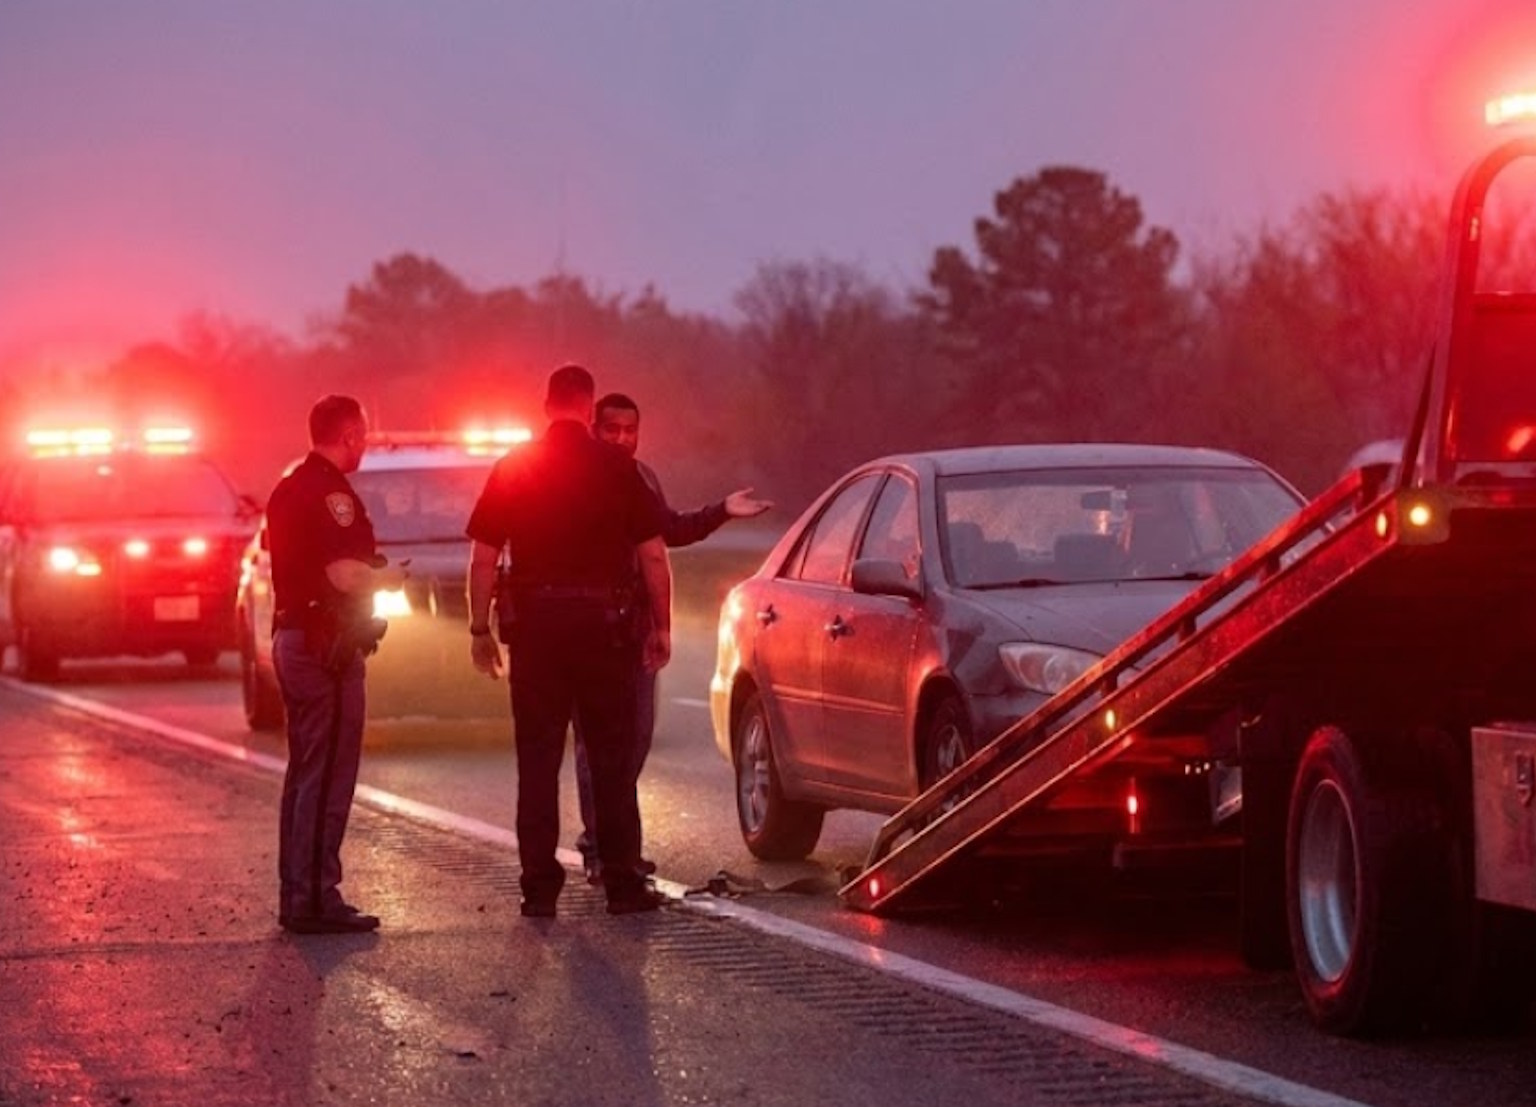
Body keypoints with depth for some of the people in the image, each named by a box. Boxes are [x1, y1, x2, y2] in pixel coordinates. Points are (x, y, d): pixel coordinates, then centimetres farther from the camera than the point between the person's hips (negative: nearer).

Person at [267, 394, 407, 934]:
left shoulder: (289, 488, 15)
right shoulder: (331, 492, -15)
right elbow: (345, 575, -24)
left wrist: (370, 572, 21)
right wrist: (387, 578, -5)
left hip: (291, 638, 10)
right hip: (327, 644, -10)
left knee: (305, 771, 16)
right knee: (328, 774, -7)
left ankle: (296, 895, 19)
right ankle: (315, 899, -7)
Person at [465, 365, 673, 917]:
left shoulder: (513, 468, 4)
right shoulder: (617, 467, -1)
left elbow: (483, 559, 3)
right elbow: (653, 554, -2)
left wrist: (480, 629, 9)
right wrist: (661, 626, 6)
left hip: (534, 623, 1)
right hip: (603, 621, -1)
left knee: (537, 761, 5)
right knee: (612, 758, 6)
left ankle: (540, 886, 3)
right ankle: (623, 883, 5)